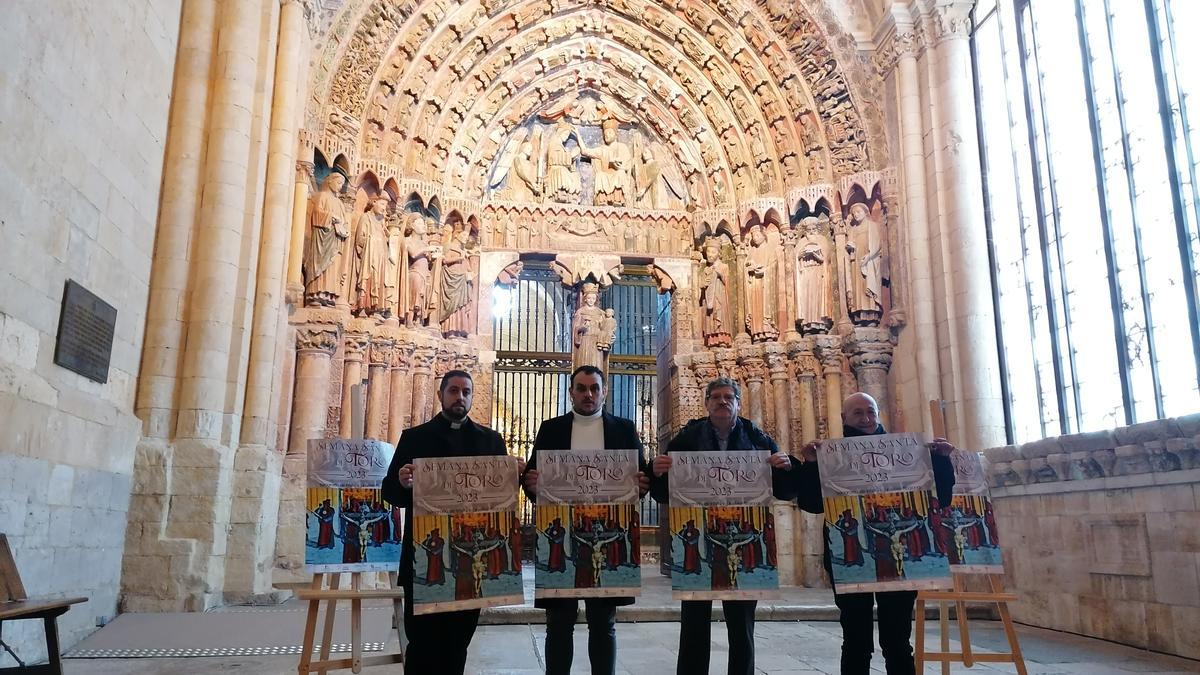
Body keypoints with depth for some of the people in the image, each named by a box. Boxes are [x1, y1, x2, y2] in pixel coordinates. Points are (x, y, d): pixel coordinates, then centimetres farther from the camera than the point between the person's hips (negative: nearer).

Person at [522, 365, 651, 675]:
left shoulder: (624, 428, 9)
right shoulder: (550, 429, 9)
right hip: (561, 538, 0)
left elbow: (642, 476, 7)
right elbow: (533, 477, 5)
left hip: (607, 539, 0)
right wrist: (532, 484, -17)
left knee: (603, 623, 10)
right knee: (559, 623, 7)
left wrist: (641, 484, -16)